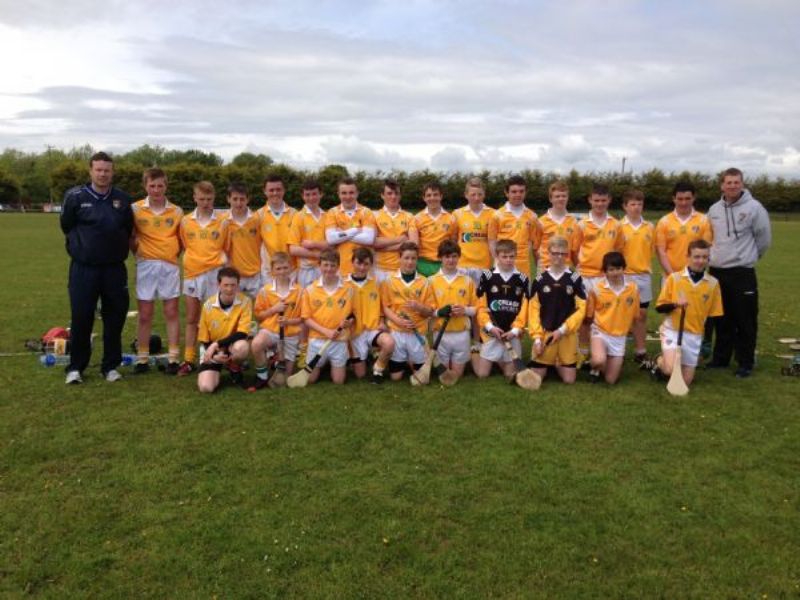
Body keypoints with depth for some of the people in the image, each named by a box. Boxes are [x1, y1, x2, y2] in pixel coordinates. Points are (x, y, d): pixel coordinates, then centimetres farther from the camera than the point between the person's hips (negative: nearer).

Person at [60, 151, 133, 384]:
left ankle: (111, 365, 19)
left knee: (115, 318, 6)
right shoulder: (75, 197, -3)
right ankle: (76, 367, 17)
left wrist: (117, 246, 10)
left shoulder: (123, 199, 3)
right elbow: (67, 226, 9)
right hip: (83, 268, -2)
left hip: (115, 268, 2)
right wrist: (82, 245, 11)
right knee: (81, 318, 2)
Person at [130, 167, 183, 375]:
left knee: (172, 312, 4)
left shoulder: (176, 211, 4)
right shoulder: (135, 209, 0)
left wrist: (175, 253, 0)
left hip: (170, 266, 1)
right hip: (146, 266, -1)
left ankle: (173, 358, 10)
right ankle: (142, 358, 14)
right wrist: (138, 252, -6)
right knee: (145, 314, 5)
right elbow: (130, 237, 4)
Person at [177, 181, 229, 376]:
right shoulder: (186, 221, 3)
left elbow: (226, 248, 6)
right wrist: (193, 260, 6)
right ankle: (188, 360, 17)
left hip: (214, 274, -2)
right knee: (191, 319, 10)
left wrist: (219, 261, -2)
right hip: (192, 274, 3)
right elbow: (184, 246, 14)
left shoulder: (222, 221, -1)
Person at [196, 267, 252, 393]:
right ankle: (217, 370, 16)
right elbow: (204, 339, -4)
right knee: (206, 387, -21)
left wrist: (216, 344, -28)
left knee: (242, 347, -38)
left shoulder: (245, 302, -17)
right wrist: (214, 355, -22)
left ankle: (234, 369, -2)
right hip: (212, 351, 1)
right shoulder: (208, 305, -13)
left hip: (232, 347, 0)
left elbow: (242, 334, -20)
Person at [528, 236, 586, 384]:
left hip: (568, 334, 0)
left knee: (569, 379, 0)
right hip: (544, 333, 0)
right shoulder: (539, 280, 0)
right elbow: (533, 310, -1)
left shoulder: (575, 279, 0)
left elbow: (581, 309, -4)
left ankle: (558, 364, 33)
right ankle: (547, 363, 29)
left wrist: (562, 330, -12)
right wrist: (536, 337, -10)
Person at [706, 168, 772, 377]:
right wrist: (716, 256, 13)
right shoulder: (714, 209, 7)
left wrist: (749, 256, 8)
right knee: (722, 319, 13)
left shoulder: (753, 207, -8)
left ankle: (746, 362, 11)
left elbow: (764, 238, -2)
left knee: (745, 320, 0)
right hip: (717, 271, 5)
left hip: (742, 272, -4)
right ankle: (721, 357, 24)